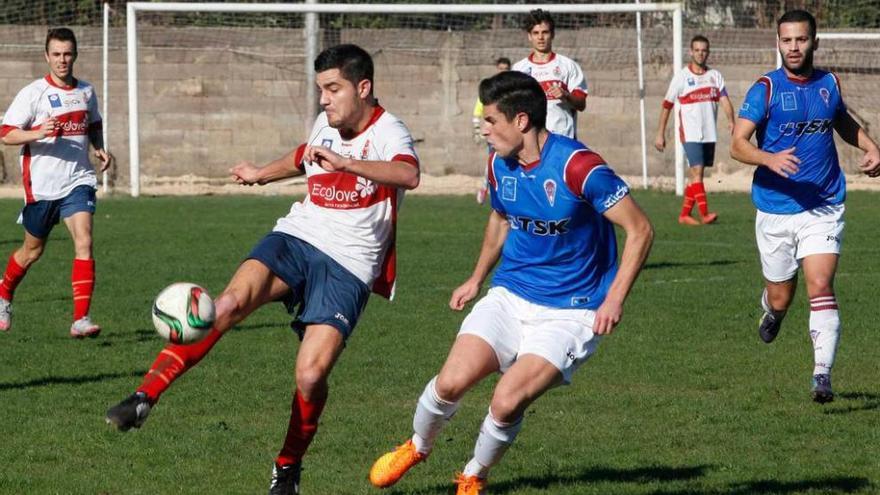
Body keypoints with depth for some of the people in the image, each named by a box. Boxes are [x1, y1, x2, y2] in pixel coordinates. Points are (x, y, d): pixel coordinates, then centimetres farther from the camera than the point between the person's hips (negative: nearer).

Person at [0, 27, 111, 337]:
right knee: (32, 251, 12)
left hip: (78, 181, 2)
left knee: (84, 241, -17)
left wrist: (100, 149, 5)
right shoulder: (33, 93, -7)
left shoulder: (86, 91, 7)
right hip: (41, 184, -2)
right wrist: (39, 134, -27)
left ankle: (81, 319, -21)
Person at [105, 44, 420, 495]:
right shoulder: (325, 125, 11)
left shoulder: (388, 133, -11)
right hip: (295, 238, 5)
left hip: (348, 267, -4)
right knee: (232, 301, -26)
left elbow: (408, 174, -35)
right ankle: (144, 398, -32)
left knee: (311, 375, -18)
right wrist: (262, 174, 51)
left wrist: (346, 163, -46)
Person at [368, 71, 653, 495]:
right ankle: (417, 447, 17)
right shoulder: (500, 165, 1)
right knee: (451, 382, -15)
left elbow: (639, 230, -16)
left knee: (507, 402, -21)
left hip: (569, 313, -5)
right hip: (509, 296, 5)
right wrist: (477, 279, 26)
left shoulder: (577, 166, -20)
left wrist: (614, 300, -22)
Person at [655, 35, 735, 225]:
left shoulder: (715, 76, 8)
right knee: (697, 170, -17)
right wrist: (660, 134, 2)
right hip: (690, 134, -4)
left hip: (709, 134, 4)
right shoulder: (682, 77, -1)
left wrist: (731, 121, -24)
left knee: (695, 174, 9)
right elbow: (667, 105, 4)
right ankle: (704, 214, -23)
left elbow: (724, 100, -5)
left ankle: (684, 214, 17)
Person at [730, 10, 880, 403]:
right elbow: (737, 144, -14)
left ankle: (822, 375, -18)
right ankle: (772, 310, 46)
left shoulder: (829, 84, 6)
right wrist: (770, 159, -34)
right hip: (776, 211, -1)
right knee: (781, 298, 9)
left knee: (821, 287, -16)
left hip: (823, 209, 1)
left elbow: (845, 124, 27)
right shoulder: (766, 89, -7)